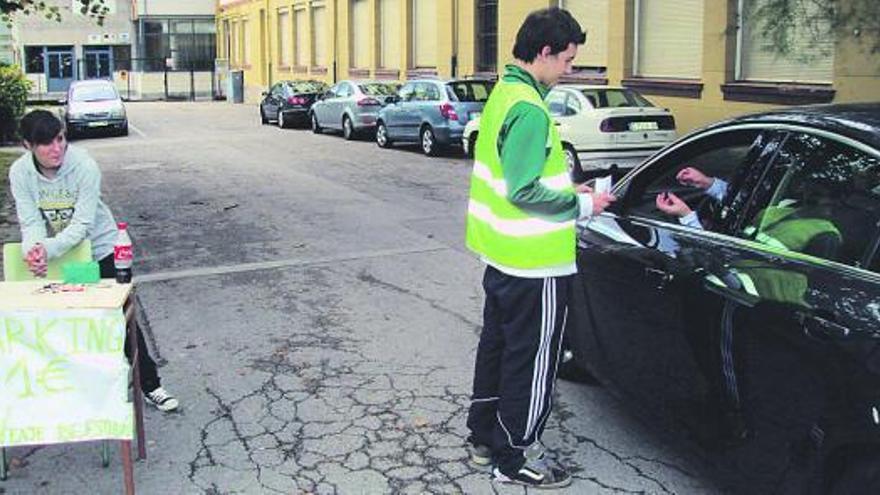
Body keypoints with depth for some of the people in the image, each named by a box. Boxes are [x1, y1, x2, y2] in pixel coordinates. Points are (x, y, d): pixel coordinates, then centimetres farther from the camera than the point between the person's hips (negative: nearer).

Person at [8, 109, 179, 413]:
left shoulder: (84, 166, -26)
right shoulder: (20, 173, -15)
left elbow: (81, 225, -28)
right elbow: (30, 222, -17)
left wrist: (48, 249, -41)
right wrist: (32, 250, -38)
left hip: (100, 248, -3)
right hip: (56, 255, 3)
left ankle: (149, 385, 10)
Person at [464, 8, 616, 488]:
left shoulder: (502, 93, 9)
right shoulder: (529, 109, -22)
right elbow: (525, 192, -25)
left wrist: (566, 191, 11)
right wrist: (581, 205, -14)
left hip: (501, 255, 10)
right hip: (534, 264, -10)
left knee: (496, 346, 20)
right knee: (531, 361, 4)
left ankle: (484, 437, 34)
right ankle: (514, 458, 17)